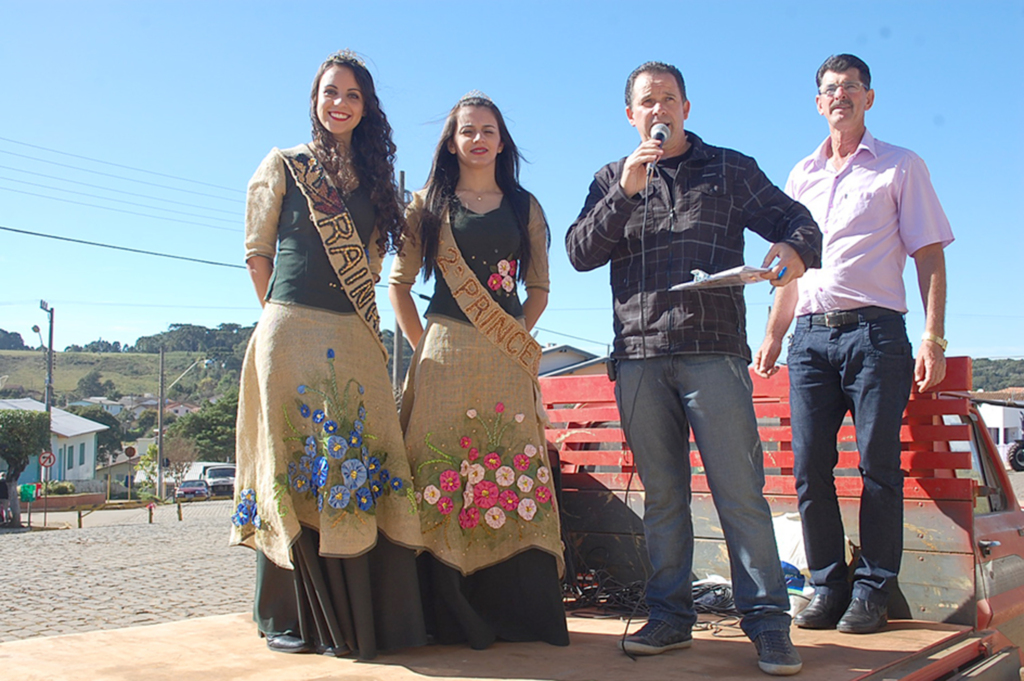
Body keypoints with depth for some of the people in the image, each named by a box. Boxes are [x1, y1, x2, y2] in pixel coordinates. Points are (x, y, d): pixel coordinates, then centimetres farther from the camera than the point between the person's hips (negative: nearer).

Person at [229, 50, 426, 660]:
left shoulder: (373, 179, 18)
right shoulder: (283, 166, 7)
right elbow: (258, 251, 6)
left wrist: (365, 319, 11)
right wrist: (285, 313, 3)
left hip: (355, 339, 4)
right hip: (292, 333, -3)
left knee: (363, 467, -1)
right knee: (297, 464, -3)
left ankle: (367, 613, 7)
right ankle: (291, 617, 7)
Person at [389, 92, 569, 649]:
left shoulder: (524, 207, 16)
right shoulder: (429, 205, 11)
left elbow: (539, 288, 17)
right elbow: (398, 282, 10)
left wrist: (518, 334, 4)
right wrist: (422, 346, 2)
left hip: (507, 362, 1)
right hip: (445, 356, -1)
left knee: (513, 474, -4)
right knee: (442, 472, -6)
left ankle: (517, 612, 4)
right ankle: (450, 617, 1)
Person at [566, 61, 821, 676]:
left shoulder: (730, 169, 13)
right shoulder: (612, 180, 18)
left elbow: (795, 218, 8)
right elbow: (580, 254, 6)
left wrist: (796, 247, -16)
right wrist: (625, 192, -7)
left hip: (714, 353, -2)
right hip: (639, 357, 3)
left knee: (740, 489, -7)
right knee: (662, 494, 8)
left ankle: (767, 619, 0)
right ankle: (670, 615, 16)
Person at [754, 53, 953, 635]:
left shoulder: (902, 167, 8)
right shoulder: (802, 176, 20)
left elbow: (929, 255, 2)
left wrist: (934, 337, -8)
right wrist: (774, 334, 15)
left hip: (874, 330, -4)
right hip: (811, 333, 4)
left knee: (878, 467, -4)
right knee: (810, 469, 0)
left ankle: (872, 591, 5)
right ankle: (828, 587, 10)